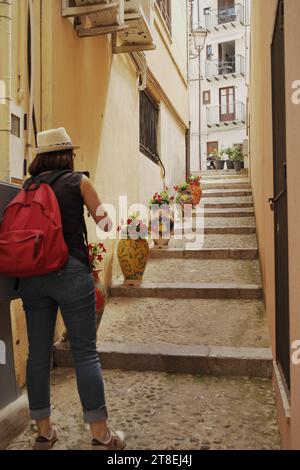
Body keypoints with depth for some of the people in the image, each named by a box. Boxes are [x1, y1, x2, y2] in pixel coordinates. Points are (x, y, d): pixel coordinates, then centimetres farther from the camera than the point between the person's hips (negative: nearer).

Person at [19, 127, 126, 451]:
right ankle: (101, 436, 12)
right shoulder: (77, 181, 1)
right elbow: (104, 223, 7)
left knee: (38, 353, 12)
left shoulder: (28, 185, 12)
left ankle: (43, 433, 25)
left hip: (31, 275, 5)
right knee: (85, 352, 3)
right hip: (71, 271, -4)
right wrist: (108, 216, 27)